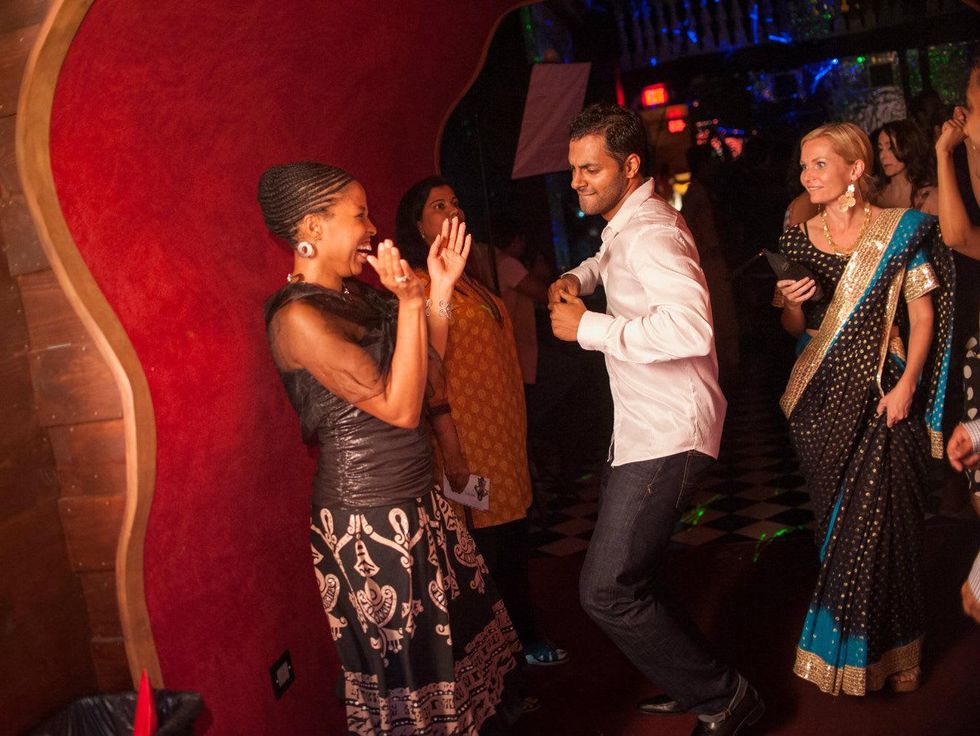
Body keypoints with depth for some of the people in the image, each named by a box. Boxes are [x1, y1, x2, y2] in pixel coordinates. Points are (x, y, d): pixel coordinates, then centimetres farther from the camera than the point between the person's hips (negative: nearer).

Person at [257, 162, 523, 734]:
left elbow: (430, 384, 7)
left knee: (464, 632, 19)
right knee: (411, 666, 8)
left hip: (417, 503, 9)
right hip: (371, 522, -9)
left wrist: (440, 289, 3)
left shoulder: (356, 296, 8)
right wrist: (409, 302, -20)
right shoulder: (299, 317, -18)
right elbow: (399, 407, -21)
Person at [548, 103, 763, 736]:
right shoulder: (626, 223, 13)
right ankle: (689, 683, 41)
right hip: (641, 425, 11)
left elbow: (691, 327, -38)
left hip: (668, 434, -11)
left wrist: (588, 327, -26)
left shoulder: (650, 232, -20)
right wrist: (579, 277, 14)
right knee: (633, 575, 21)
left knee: (607, 590, -12)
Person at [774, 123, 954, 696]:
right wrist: (790, 303, -10)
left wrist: (906, 385, -13)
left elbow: (923, 315, -3)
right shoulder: (798, 240, 5)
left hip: (882, 395, -3)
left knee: (882, 519, 0)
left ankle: (892, 648, 21)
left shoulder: (900, 230, -3)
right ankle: (842, 646, 28)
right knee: (836, 524, 11)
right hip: (822, 398, 3)